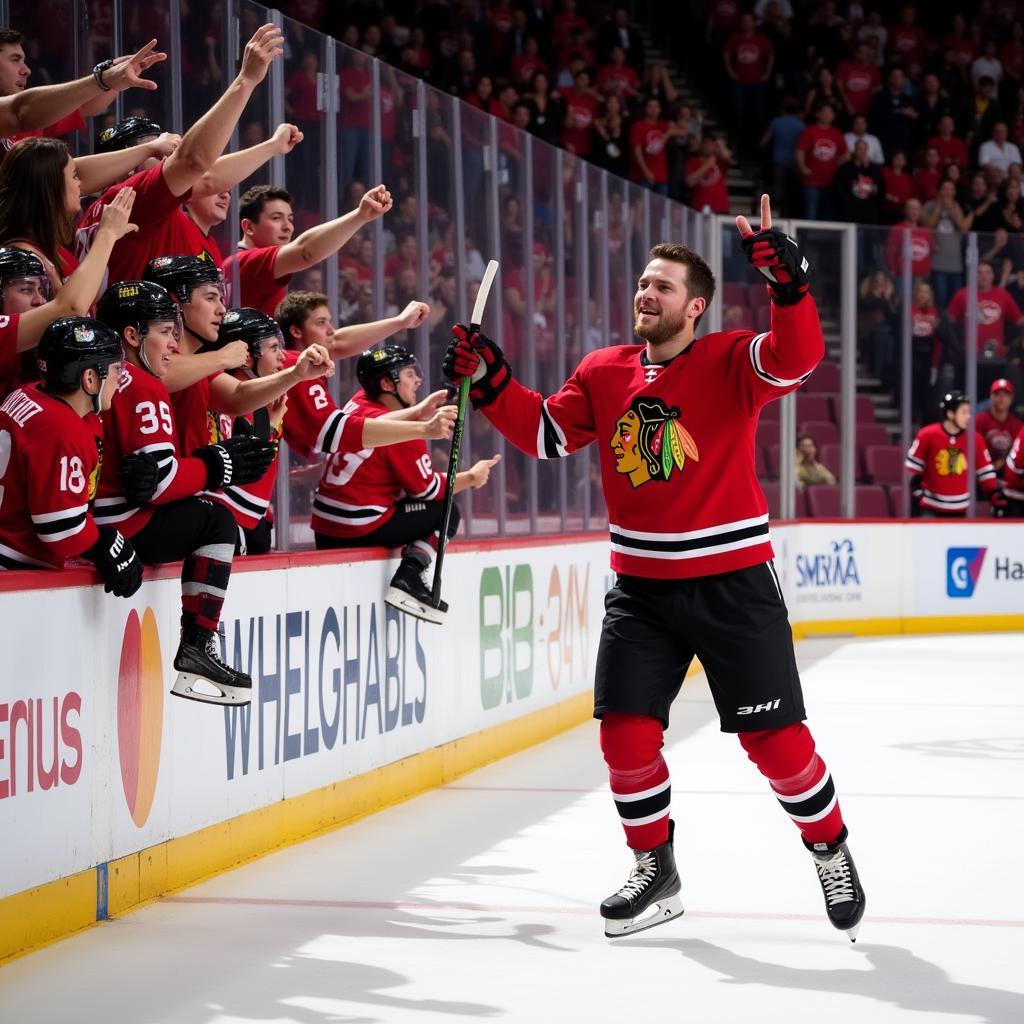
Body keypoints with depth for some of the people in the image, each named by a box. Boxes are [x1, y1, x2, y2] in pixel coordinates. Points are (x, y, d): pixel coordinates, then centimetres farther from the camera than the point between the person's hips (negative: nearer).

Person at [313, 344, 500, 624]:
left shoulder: (358, 403, 6)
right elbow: (427, 488, -6)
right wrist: (471, 477, 8)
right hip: (362, 531, -8)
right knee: (447, 513, 4)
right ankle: (407, 579, -9)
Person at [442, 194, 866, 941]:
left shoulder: (729, 363, -9)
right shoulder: (604, 373, 5)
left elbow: (798, 356, -27)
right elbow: (545, 433, 10)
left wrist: (788, 283, -42)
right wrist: (490, 382, -2)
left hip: (732, 584, -4)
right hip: (641, 589, 4)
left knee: (774, 737, -2)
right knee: (626, 730, -1)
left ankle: (832, 853, 21)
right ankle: (656, 873, 18)